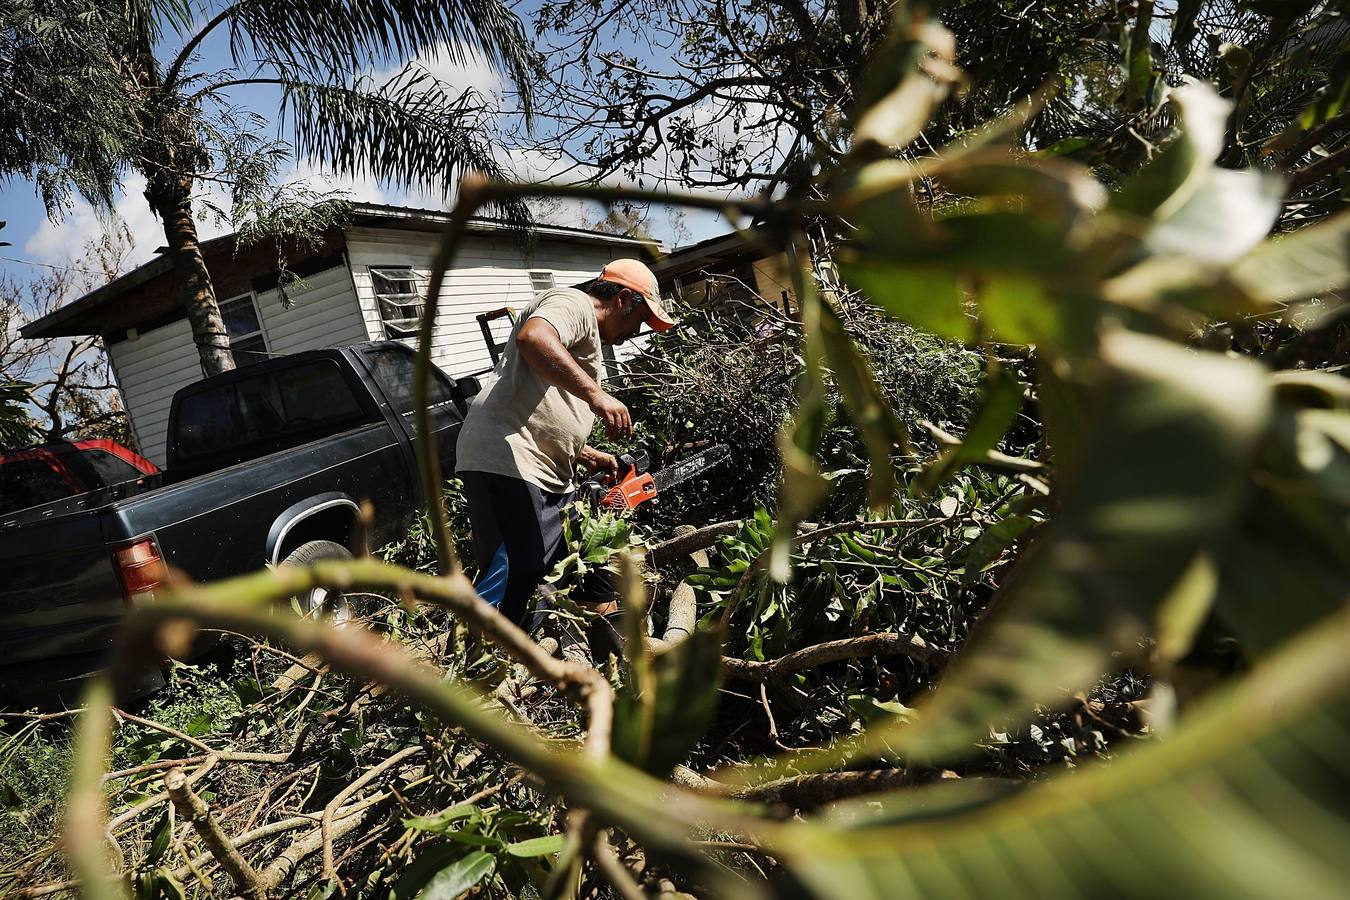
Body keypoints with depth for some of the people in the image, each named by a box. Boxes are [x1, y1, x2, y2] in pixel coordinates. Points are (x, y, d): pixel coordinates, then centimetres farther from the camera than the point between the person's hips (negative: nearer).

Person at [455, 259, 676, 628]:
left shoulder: (586, 338, 28)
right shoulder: (574, 303, -2)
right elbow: (533, 338, -26)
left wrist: (586, 455, 26)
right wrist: (595, 394, -33)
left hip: (550, 478, 11)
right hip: (507, 462, -11)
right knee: (512, 583, -15)